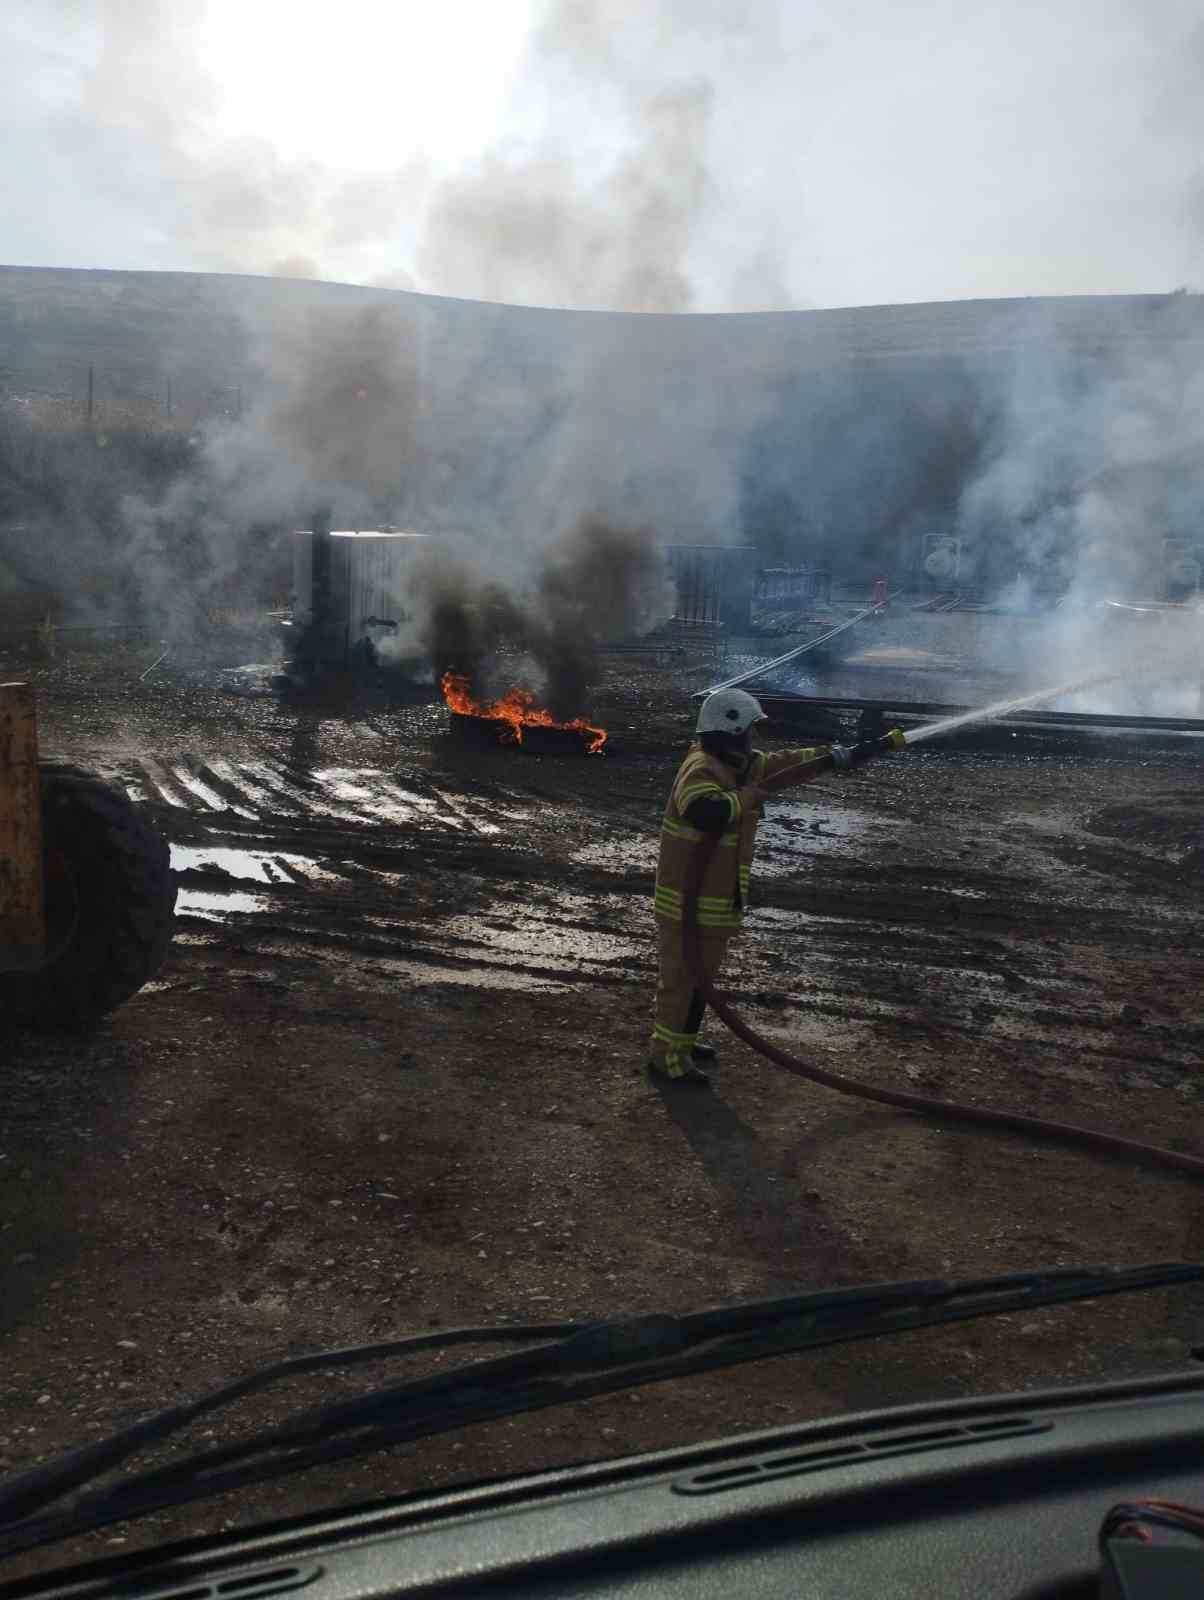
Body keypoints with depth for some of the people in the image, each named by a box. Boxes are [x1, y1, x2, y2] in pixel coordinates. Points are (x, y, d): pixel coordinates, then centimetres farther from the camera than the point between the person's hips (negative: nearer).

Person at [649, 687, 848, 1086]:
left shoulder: (737, 765, 9)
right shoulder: (701, 770, -22)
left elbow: (778, 763, 25)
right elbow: (708, 813, -42)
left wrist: (823, 753, 23)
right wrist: (745, 797, -26)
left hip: (717, 899, 10)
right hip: (689, 901, -10)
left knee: (702, 972, 21)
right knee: (681, 975, -1)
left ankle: (682, 1040, 36)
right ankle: (666, 1057, 8)